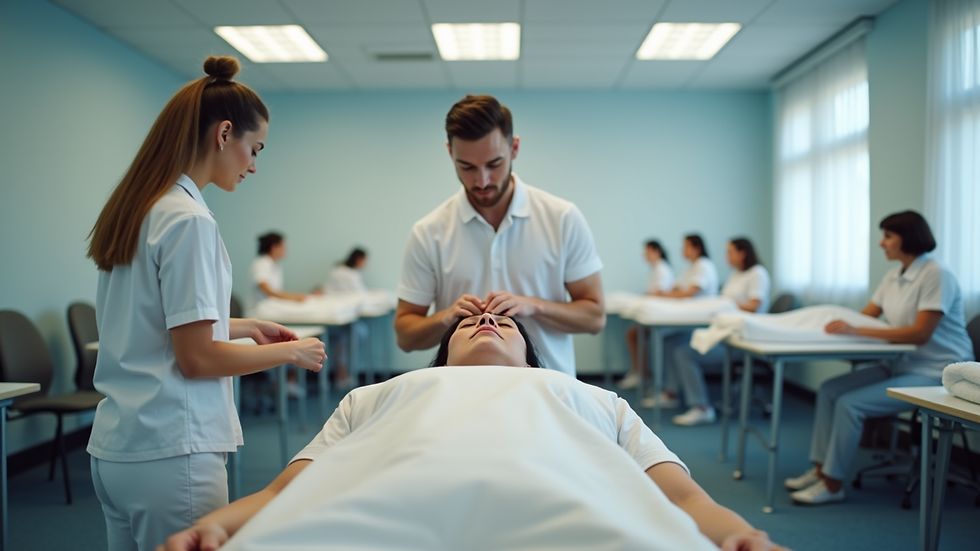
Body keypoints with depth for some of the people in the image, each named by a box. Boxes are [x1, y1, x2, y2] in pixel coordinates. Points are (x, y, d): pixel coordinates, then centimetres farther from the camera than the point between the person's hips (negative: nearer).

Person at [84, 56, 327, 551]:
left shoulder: (133, 210, 9)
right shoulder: (188, 219, -16)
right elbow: (197, 359, -17)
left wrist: (244, 326, 16)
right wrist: (291, 351, -5)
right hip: (170, 453, -9)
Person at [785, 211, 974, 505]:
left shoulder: (936, 275, -17)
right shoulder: (894, 276, 9)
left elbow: (920, 333, -24)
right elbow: (866, 315, 11)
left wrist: (857, 331, -30)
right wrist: (840, 323, -11)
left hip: (934, 373, -8)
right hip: (902, 364, 8)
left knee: (850, 403, -21)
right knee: (829, 390, -4)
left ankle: (833, 484, -9)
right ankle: (822, 468, 0)